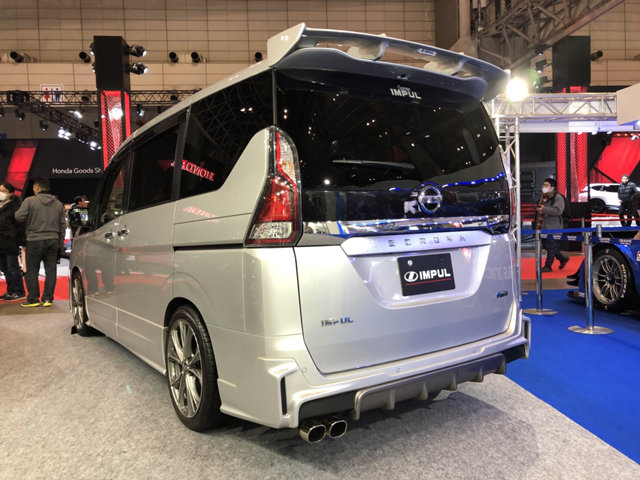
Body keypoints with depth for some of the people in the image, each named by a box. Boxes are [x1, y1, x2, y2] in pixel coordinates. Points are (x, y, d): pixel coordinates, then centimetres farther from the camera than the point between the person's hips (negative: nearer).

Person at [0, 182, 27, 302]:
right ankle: (11, 291, 20)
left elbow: (20, 225, -14)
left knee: (13, 268, -4)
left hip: (10, 243, -8)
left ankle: (19, 292, 2)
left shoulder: (14, 206, -9)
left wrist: (22, 241, -18)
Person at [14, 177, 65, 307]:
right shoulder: (58, 203, 8)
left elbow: (19, 216, -10)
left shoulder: (30, 201, -7)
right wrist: (61, 242, 16)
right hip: (53, 240, 4)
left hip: (35, 240, -4)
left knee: (32, 271, 5)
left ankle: (33, 299, 7)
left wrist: (30, 219, 12)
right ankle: (48, 299, 7)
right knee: (50, 271, 7)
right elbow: (62, 225, 11)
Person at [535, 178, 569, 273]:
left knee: (550, 246, -3)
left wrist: (543, 209, -28)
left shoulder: (558, 198, -9)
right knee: (547, 245, 14)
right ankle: (562, 259, 30)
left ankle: (548, 266, 5)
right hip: (542, 226, 9)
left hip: (552, 227, -9)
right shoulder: (543, 197, 18)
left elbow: (558, 210, -24)